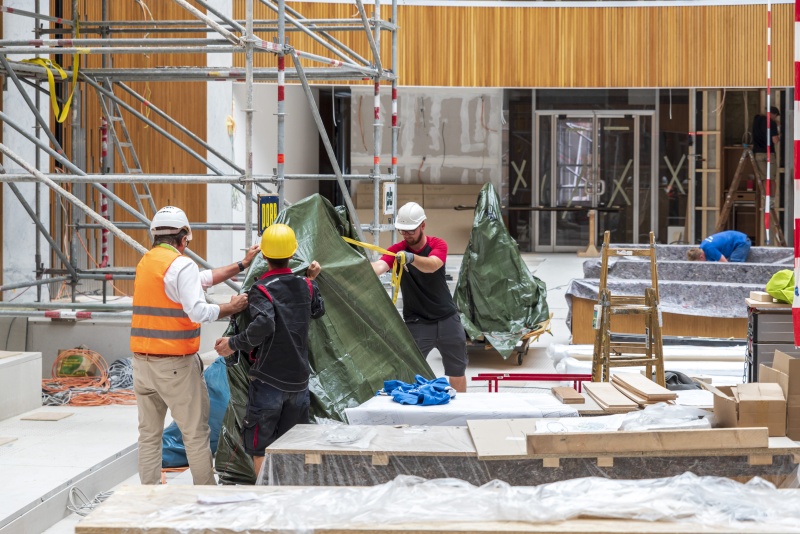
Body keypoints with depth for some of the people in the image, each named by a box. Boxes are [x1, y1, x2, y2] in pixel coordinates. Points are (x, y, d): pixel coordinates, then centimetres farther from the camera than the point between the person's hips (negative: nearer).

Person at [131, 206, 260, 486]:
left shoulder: (145, 262, 15)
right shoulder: (181, 264, -12)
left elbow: (202, 278, 20)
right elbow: (198, 311, -22)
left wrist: (242, 264, 23)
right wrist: (231, 307, -7)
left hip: (142, 360, 7)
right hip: (175, 365, -7)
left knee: (149, 433, 12)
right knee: (196, 433, 2)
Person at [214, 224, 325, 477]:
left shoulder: (261, 289, -12)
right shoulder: (305, 286, 6)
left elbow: (263, 325, -29)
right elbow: (318, 311, 26)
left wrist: (234, 344, -18)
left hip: (269, 380, -6)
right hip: (299, 380, 6)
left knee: (259, 448, 2)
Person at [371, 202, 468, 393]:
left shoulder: (438, 245, -10)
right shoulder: (397, 251, -10)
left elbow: (432, 265, -34)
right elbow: (379, 266, -32)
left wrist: (412, 258, -56)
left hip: (447, 318, 1)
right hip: (417, 322, -1)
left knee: (457, 371, 13)